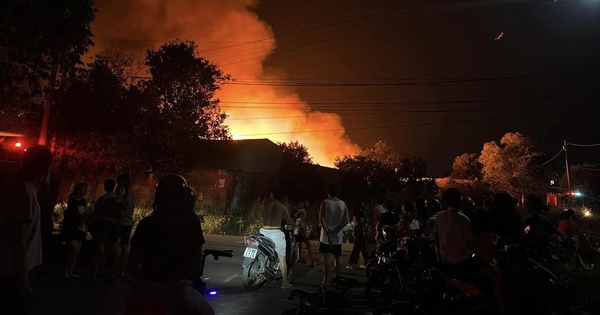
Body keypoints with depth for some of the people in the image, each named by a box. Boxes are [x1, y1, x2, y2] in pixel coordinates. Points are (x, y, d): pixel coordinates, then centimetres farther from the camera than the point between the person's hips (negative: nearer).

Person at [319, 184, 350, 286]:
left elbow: (321, 218, -15)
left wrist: (327, 231, -17)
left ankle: (326, 280, 3)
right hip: (338, 236, 3)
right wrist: (335, 230, -8)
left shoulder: (325, 203, -5)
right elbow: (346, 220, -5)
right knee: (337, 259, 12)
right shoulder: (343, 204, 3)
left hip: (326, 235, -3)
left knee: (326, 258, 2)